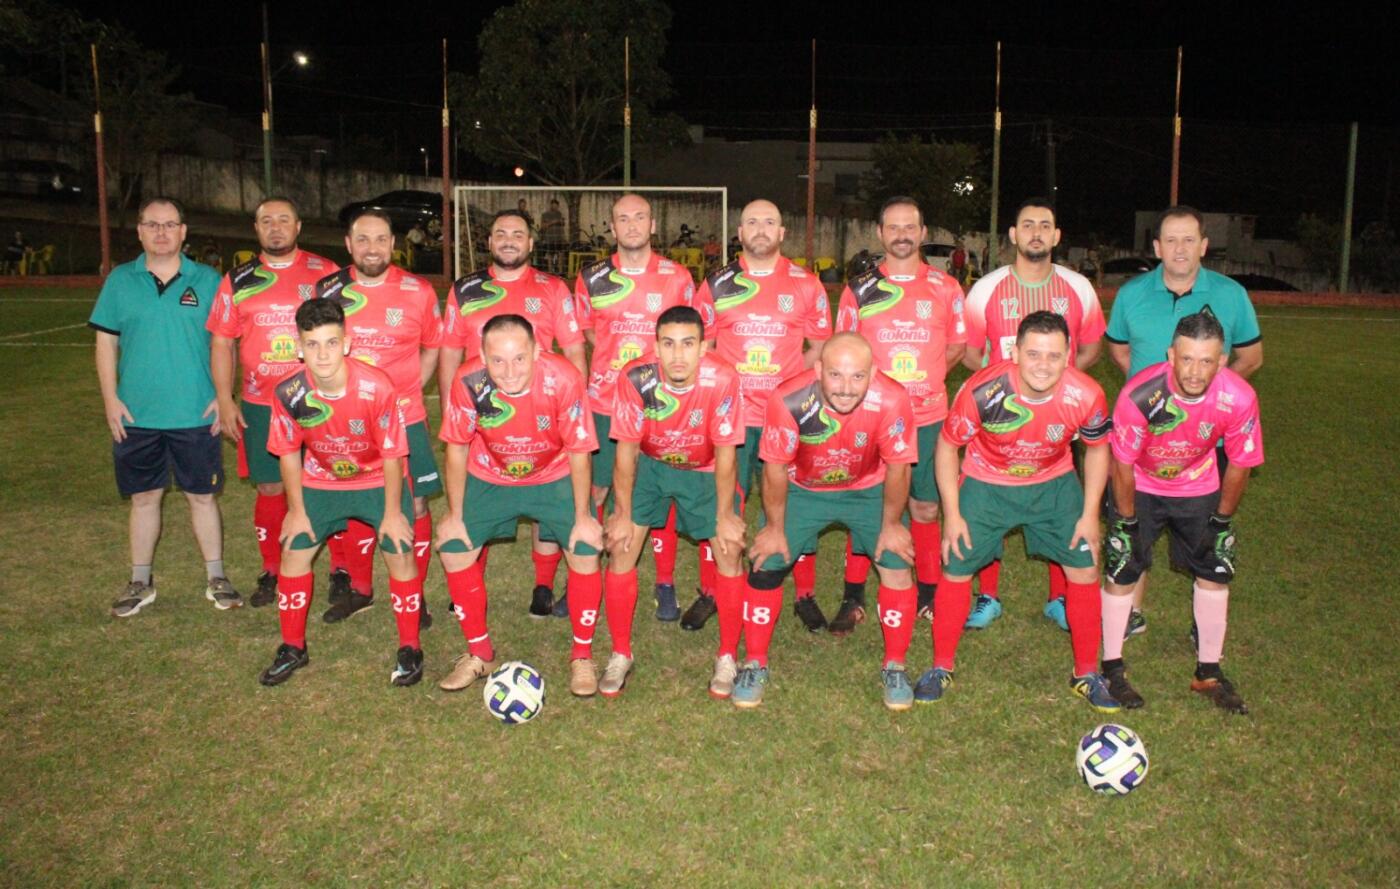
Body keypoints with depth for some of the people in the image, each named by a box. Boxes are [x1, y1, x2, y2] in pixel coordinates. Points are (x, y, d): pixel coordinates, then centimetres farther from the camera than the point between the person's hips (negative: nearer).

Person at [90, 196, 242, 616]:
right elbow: (106, 342, 5)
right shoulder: (120, 280, 3)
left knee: (202, 497, 7)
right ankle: (141, 582, 25)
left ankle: (216, 577, 20)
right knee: (144, 498, 12)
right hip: (136, 416, 1)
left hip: (196, 416, -1)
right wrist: (110, 400, -2)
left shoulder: (207, 280, 0)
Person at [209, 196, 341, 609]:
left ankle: (341, 570, 15)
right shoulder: (238, 281, 8)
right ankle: (272, 572, 21)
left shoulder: (326, 273, 3)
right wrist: (225, 399, 2)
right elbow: (222, 342, 9)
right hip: (260, 405, 2)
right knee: (270, 488, 7)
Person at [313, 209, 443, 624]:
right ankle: (359, 589, 30)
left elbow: (433, 347, 8)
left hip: (404, 419, -2)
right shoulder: (329, 290, 1)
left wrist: (409, 391, -1)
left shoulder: (418, 291, -3)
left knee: (414, 505, 0)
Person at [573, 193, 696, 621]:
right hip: (604, 400, 1)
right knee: (594, 489, 4)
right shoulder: (592, 278, 4)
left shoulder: (678, 277, 2)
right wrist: (618, 359, 5)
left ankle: (665, 585, 17)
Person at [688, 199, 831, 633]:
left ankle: (805, 595, 19)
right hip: (729, 414, 0)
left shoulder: (806, 285, 6)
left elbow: (819, 346, 11)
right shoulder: (717, 284, 7)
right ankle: (710, 592, 19)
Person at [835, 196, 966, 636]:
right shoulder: (859, 290, 4)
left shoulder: (945, 288, 5)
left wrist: (923, 379, 5)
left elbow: (957, 345, 14)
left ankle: (929, 594, 22)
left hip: (927, 417, 1)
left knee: (924, 507, 8)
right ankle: (853, 598, 13)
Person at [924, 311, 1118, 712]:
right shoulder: (982, 391, -31)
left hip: (1054, 483, 2)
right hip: (986, 484, -2)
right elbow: (947, 446, -15)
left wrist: (1090, 514, -5)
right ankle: (941, 668, 18)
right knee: (956, 571, -3)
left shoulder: (1086, 396, -25)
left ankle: (1086, 674, 21)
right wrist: (952, 514, -14)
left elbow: (1097, 449, -3)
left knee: (1084, 570, 0)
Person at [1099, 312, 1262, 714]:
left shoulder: (1239, 399, -27)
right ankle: (1113, 668, 9)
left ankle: (1209, 672, 18)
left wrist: (1222, 522, -3)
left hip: (1197, 487, 3)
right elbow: (1122, 464, -21)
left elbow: (1239, 465, -10)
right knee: (1122, 570, -7)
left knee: (1216, 570, 2)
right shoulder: (1140, 394, -35)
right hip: (1139, 485, -2)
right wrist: (1126, 523, -13)